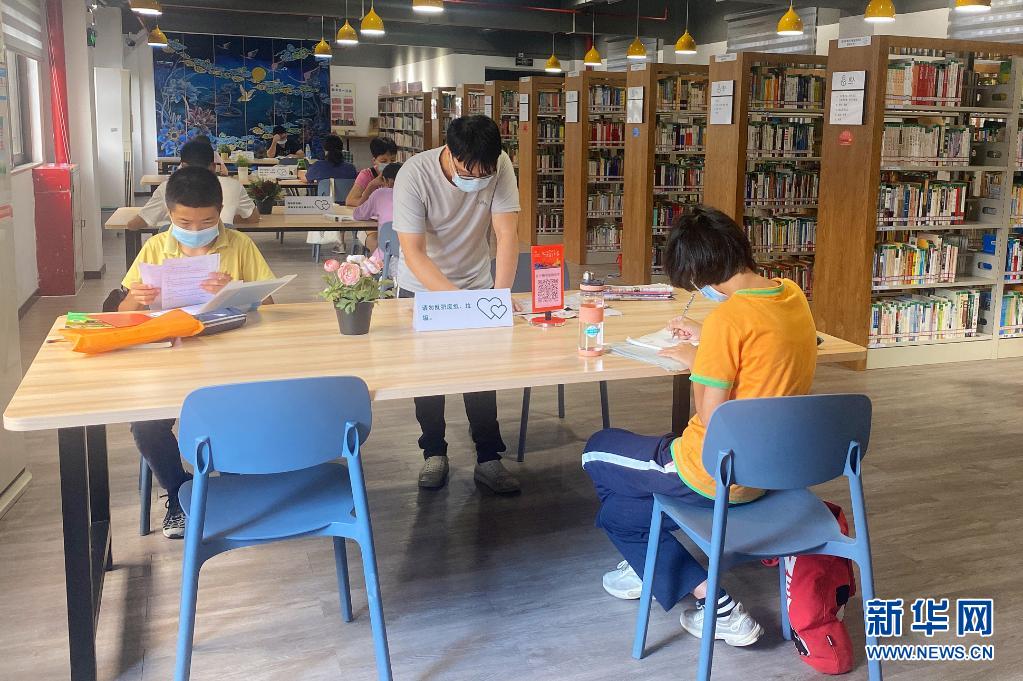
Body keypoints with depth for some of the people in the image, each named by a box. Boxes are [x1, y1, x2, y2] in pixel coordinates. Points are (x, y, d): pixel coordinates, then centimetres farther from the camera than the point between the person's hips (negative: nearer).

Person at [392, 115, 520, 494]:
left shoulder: (501, 167, -21)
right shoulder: (414, 174, -27)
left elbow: (507, 234, -22)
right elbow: (413, 253, -30)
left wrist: (500, 293, -36)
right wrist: (456, 297, -42)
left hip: (476, 284, 2)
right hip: (421, 287, -1)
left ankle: (488, 459, 7)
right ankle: (434, 453, 16)